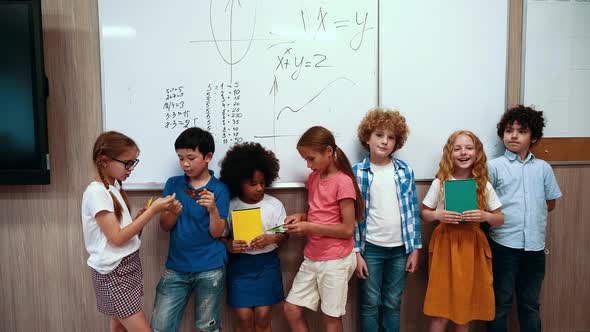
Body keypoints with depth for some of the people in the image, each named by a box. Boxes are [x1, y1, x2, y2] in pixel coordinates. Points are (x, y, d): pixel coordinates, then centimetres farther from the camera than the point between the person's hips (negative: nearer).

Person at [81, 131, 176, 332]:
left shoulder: (114, 187, 10)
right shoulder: (96, 192, -17)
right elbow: (116, 237, -20)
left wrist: (142, 216, -6)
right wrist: (152, 211, -21)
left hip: (128, 265, 8)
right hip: (113, 272, -8)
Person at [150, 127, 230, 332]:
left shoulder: (219, 189, -5)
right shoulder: (173, 184, 3)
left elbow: (216, 233, -7)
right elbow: (164, 226, 2)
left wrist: (213, 209, -24)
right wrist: (173, 213, -19)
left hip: (210, 269, -2)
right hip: (176, 267, 2)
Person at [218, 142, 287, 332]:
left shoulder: (274, 204, -4)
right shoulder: (230, 207, -5)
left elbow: (284, 233, 1)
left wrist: (271, 239, -18)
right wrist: (229, 245, -20)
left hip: (266, 263, 0)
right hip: (239, 264, 0)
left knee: (263, 316, 3)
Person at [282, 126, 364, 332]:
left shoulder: (343, 182, -17)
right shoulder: (313, 178, 6)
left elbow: (348, 229, -18)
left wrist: (309, 227, -20)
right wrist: (301, 217, -2)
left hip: (336, 260, -7)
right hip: (312, 257, 7)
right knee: (291, 309, 9)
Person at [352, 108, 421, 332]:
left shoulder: (405, 171, 1)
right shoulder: (357, 172, -5)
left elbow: (412, 210, 5)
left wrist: (414, 248, 3)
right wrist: (356, 252, -6)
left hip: (400, 248, 2)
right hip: (370, 248, -2)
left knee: (393, 304, 15)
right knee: (370, 304, 9)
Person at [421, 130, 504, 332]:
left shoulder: (484, 185, 2)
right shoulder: (440, 183, -2)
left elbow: (500, 220, 7)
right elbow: (424, 214, 5)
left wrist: (485, 216, -14)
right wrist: (437, 215, -16)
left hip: (472, 246, 2)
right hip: (445, 244, -2)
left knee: (466, 304, 10)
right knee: (440, 308, -2)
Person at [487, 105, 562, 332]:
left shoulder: (543, 168, 6)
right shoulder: (494, 166, -3)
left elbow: (550, 203, 14)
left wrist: (529, 215, 5)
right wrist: (503, 217, -9)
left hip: (535, 245, 3)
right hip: (504, 243, -3)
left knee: (530, 304, 17)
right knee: (501, 303, 8)